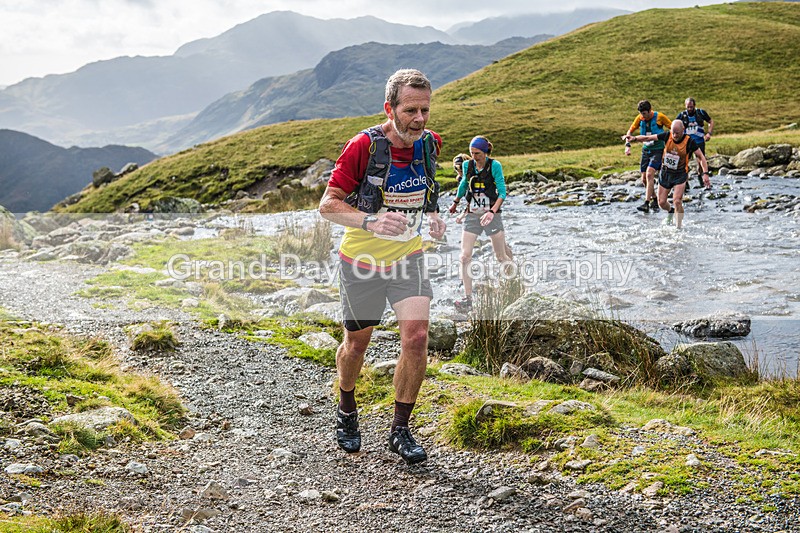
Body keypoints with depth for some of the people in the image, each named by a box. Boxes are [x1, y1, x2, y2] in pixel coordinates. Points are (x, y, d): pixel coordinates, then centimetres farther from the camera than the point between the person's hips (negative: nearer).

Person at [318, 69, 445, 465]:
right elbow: (328, 204, -17)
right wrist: (372, 220, -33)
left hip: (408, 257, 3)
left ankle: (400, 429, 6)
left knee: (417, 339, -11)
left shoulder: (430, 143, -4)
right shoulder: (365, 146, -20)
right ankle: (346, 411, 41)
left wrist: (432, 213, -1)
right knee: (356, 343, 13)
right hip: (362, 260, -3)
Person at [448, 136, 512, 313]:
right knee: (465, 256, -11)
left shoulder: (494, 165, -9)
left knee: (501, 257, 4)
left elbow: (502, 192, -10)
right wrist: (455, 202, 34)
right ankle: (468, 299, -9)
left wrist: (492, 212, -23)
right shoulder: (467, 165, 3)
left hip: (492, 214, -3)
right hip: (472, 215, 3)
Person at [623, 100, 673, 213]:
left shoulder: (660, 117, -12)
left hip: (658, 150, -5)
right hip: (646, 150, 5)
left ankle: (646, 204, -23)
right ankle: (654, 200, 26)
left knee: (649, 174, -22)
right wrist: (627, 145, -4)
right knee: (644, 179, 4)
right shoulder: (639, 118, -1)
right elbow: (630, 131, 10)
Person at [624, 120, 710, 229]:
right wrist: (635, 138, -21)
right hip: (665, 173, 4)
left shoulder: (689, 142, -16)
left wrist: (705, 173, -18)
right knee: (661, 203, 8)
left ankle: (679, 227, -5)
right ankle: (671, 211, 43)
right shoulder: (667, 136, -10)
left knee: (677, 201, -19)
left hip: (680, 175, -4)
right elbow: (648, 138, -4)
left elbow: (700, 156, -9)